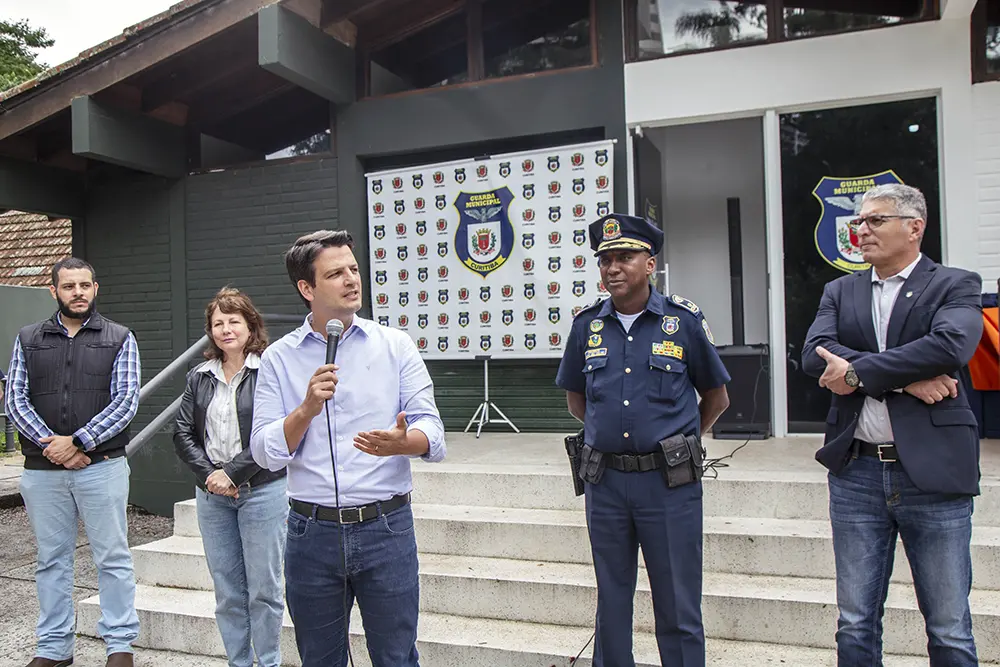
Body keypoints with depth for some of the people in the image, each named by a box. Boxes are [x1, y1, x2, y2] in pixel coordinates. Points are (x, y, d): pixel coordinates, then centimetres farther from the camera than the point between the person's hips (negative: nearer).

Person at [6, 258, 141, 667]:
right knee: (52, 560, 12)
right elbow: (15, 400, 3)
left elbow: (126, 402, -6)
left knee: (112, 558, 2)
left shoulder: (119, 339, 3)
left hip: (101, 466, -2)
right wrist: (49, 444, -11)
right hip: (41, 470, 3)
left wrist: (77, 442, -13)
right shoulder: (28, 339, 10)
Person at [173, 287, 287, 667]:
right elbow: (183, 433, 6)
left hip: (262, 491, -5)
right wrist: (209, 474, -7)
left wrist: (232, 473, -14)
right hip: (212, 494, 5)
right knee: (227, 591, 12)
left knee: (263, 589, 3)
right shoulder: (199, 378, 10)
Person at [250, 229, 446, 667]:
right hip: (312, 532, 1)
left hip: (386, 527, -1)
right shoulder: (279, 358, 4)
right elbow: (265, 452, -1)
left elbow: (432, 432, -5)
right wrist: (308, 407, -17)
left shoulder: (395, 346, 2)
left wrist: (402, 442, -27)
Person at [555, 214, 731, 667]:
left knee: (678, 609, 6)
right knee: (611, 604, 15)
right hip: (605, 480, 3)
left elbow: (716, 398, 9)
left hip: (670, 481, -3)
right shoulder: (587, 325, 4)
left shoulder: (684, 321, -3)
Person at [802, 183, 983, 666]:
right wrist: (904, 379, -16)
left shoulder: (956, 286, 1)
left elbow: (951, 345, -20)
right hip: (857, 474, 3)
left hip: (932, 473, -3)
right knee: (855, 626, 12)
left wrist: (857, 372, -17)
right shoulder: (840, 292, 10)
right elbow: (813, 355, -7)